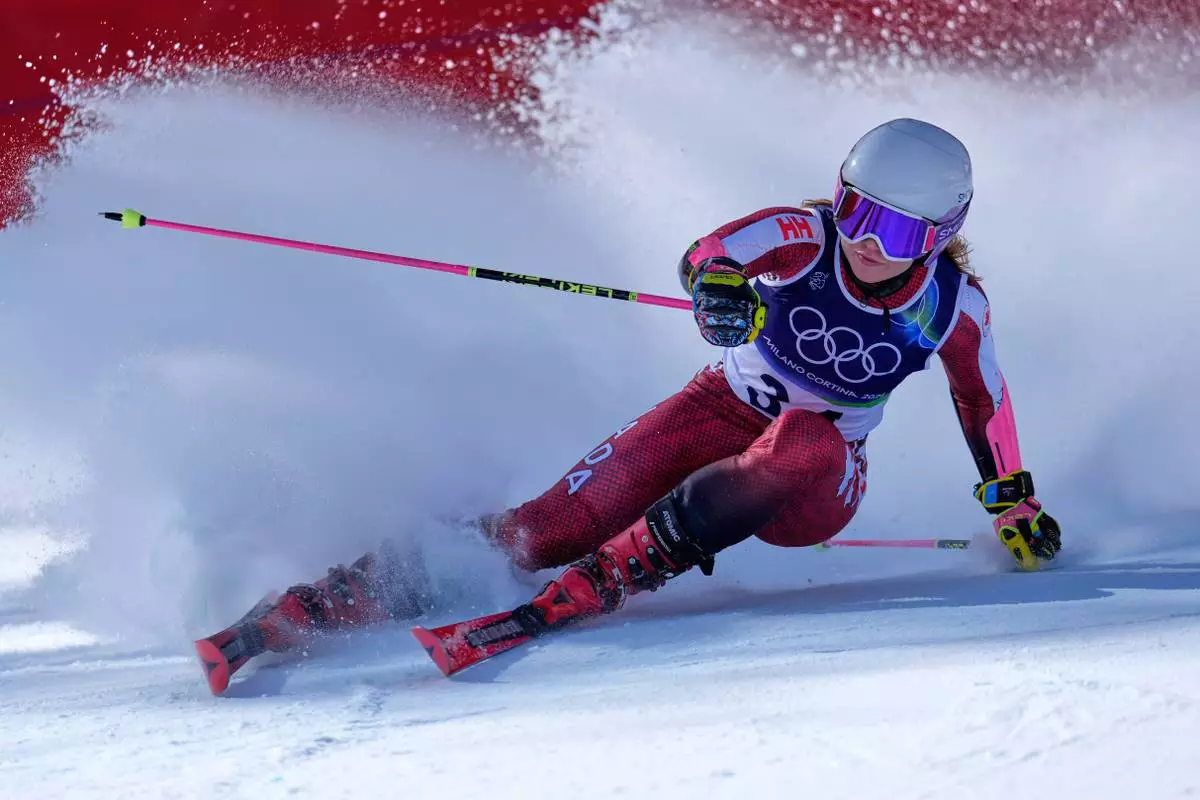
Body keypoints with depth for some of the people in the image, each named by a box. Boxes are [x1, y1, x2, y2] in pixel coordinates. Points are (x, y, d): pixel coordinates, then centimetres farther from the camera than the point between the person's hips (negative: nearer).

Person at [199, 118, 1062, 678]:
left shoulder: (953, 305, -13)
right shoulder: (804, 236, -18)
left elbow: (986, 402, 5)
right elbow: (707, 257, -35)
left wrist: (1016, 504, 12)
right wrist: (721, 289, -59)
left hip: (813, 486, 0)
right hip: (723, 410, 0)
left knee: (806, 445, -39)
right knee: (558, 521, -20)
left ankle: (606, 578, -43)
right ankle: (326, 602, -22)